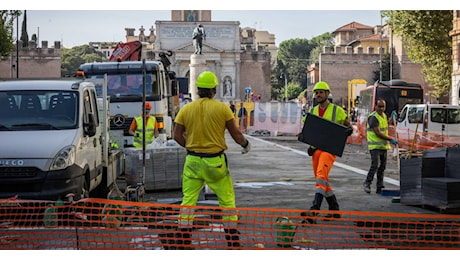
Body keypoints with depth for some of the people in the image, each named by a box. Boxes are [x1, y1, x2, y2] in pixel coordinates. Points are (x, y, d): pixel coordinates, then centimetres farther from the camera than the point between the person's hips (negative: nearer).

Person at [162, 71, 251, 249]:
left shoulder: (186, 109, 1)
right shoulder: (222, 108, -5)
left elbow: (177, 136, 1)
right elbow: (235, 134, 0)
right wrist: (246, 145, 19)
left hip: (193, 161, 2)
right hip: (215, 161, -2)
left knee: (188, 199, 9)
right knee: (227, 200, 9)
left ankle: (183, 239, 9)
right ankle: (232, 240, 12)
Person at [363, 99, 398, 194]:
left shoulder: (384, 115, 13)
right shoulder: (373, 117, -15)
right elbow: (378, 133, -21)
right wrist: (391, 139, -19)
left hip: (384, 146, 8)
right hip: (375, 146, -8)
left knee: (382, 166, 8)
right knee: (375, 165, -18)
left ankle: (379, 187, 13)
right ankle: (367, 183, -7)